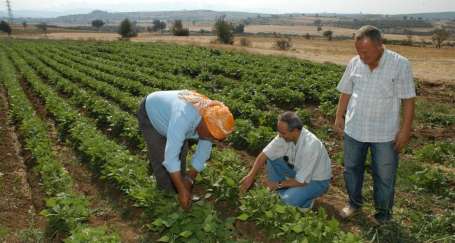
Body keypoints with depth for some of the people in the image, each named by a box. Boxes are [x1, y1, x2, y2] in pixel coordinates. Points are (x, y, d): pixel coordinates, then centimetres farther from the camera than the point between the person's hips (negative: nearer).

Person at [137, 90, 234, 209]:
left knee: (180, 154, 7)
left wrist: (189, 179, -10)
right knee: (162, 158, -10)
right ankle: (168, 193, 9)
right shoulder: (183, 118, -45)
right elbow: (171, 157, -44)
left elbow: (203, 153, -9)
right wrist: (182, 190, -40)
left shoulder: (212, 124, -22)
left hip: (167, 111, 6)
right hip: (149, 114, -6)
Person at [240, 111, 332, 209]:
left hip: (318, 180, -7)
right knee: (271, 159, -7)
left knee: (290, 199, -30)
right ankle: (283, 195, 4)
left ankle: (306, 201, 4)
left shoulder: (310, 146, -37)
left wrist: (279, 184, -18)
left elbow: (301, 181, -30)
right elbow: (264, 154, -11)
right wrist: (250, 176, -19)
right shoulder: (285, 135, -17)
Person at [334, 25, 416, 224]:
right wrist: (339, 117, 7)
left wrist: (405, 130, -11)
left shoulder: (400, 64, -13)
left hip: (385, 133, -3)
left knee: (384, 176, 9)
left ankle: (383, 213, 31)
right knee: (351, 169, 16)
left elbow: (408, 100, -10)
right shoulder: (354, 63, -2)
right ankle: (354, 203, 38)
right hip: (354, 129, 4)